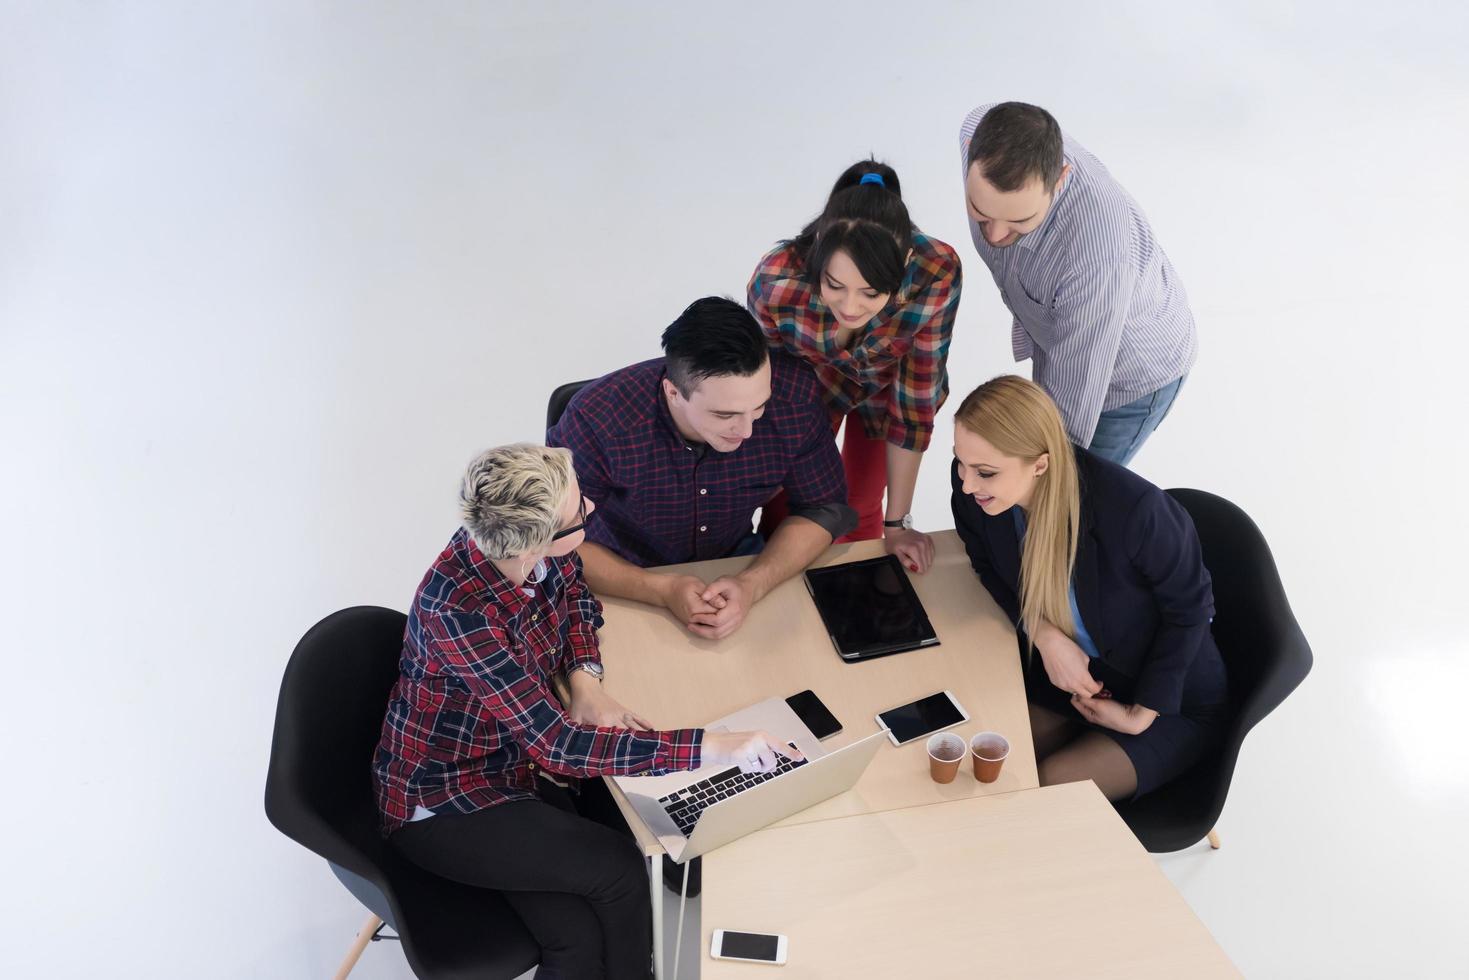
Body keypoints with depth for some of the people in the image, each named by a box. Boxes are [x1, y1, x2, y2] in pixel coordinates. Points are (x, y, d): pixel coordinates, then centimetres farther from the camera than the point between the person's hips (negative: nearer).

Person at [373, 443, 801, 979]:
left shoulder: (527, 540, -14)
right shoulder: (459, 612, -33)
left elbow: (574, 594, 10)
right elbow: (556, 746, -33)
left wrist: (585, 682, -9)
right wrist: (713, 747, -34)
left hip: (514, 758, 5)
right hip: (442, 802, -5)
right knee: (620, 869, -16)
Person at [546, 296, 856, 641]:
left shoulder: (795, 396, -25)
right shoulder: (596, 421, -32)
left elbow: (825, 509, -12)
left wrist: (752, 584, -29)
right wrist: (662, 590, -34)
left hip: (735, 558, 2)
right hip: (624, 577, -2)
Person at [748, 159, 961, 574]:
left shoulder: (936, 274, -39)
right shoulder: (775, 281, -40)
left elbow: (914, 402, -27)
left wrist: (897, 522, -18)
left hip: (887, 383, 0)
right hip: (808, 378, 0)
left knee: (862, 508, 11)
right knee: (784, 508, 6)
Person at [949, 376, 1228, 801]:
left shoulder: (1133, 509, -35)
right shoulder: (973, 490, -21)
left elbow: (1189, 608, -15)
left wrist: (1142, 714, -14)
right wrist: (1046, 636, -15)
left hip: (1171, 703, -4)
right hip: (1064, 674, 5)